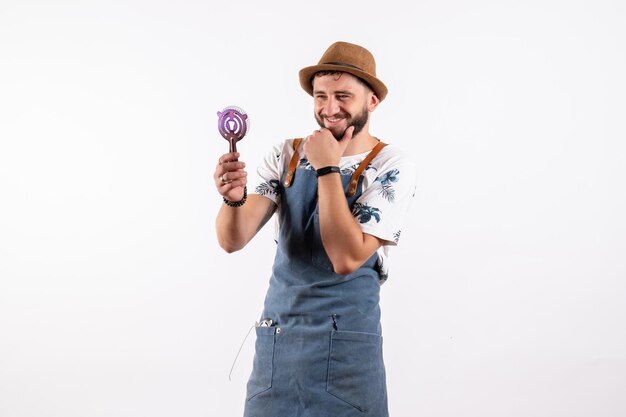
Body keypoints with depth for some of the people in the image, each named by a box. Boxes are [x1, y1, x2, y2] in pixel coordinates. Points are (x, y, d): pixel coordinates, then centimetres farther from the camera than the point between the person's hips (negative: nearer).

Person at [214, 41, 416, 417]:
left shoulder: (392, 167, -9)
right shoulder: (287, 155, 0)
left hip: (347, 346, -3)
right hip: (275, 337, 3)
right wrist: (233, 199, -30)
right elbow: (233, 240, -9)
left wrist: (327, 169, -19)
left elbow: (347, 258, -20)